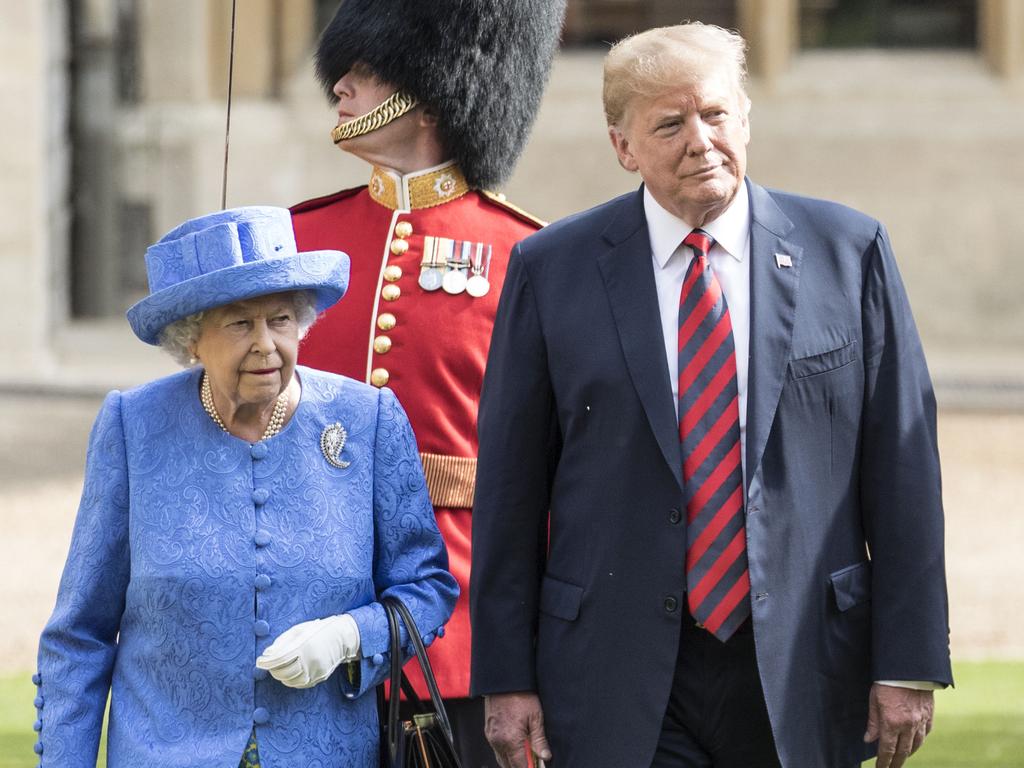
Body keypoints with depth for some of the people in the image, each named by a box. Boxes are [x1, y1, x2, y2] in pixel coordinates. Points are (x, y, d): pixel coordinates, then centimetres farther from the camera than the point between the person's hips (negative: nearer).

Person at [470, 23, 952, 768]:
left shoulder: (847, 251, 3)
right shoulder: (551, 270, 2)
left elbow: (902, 469, 2)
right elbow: (510, 489, 4)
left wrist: (909, 663, -2)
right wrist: (506, 677, 0)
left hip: (799, 678, 1)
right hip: (621, 692, -1)